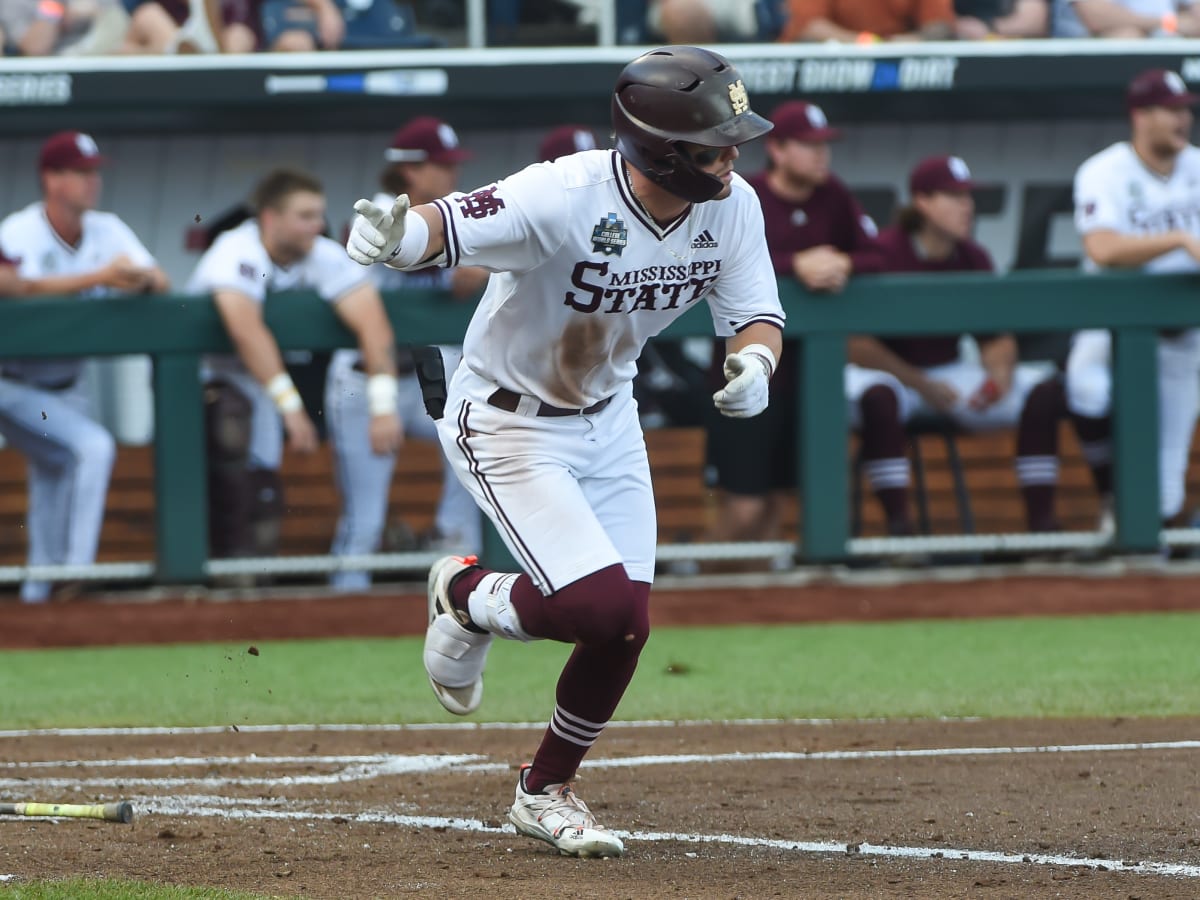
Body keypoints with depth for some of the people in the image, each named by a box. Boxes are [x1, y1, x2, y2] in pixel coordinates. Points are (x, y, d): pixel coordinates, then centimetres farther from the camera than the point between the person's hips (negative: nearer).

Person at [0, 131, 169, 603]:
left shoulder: (107, 230, 0)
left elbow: (161, 281, -9)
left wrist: (140, 278, -33)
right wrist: (100, 277, -44)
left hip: (64, 384, 7)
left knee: (56, 472, 15)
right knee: (92, 446, -24)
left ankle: (39, 593, 30)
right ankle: (75, 578, -21)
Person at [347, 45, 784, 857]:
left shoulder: (731, 208, -13)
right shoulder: (564, 197, -33)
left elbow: (757, 316, -6)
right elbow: (446, 225, -41)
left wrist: (754, 364, -30)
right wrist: (396, 235, -65)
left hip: (607, 419, 7)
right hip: (508, 423, -7)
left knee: (625, 624, 6)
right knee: (602, 603, -19)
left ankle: (547, 791, 29)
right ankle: (468, 596, 14)